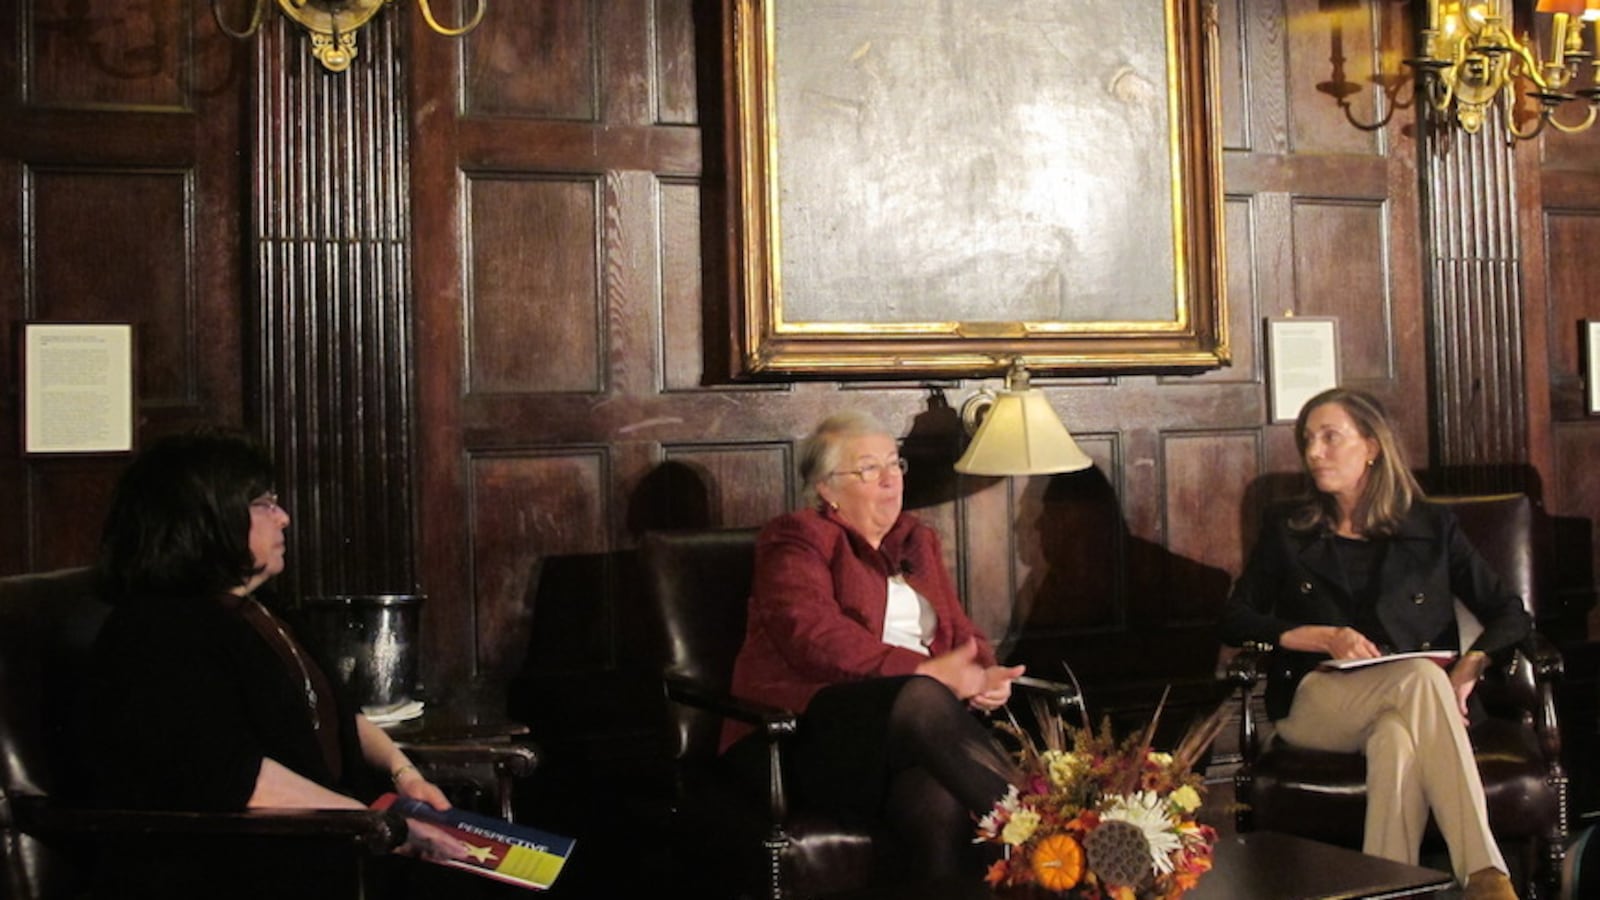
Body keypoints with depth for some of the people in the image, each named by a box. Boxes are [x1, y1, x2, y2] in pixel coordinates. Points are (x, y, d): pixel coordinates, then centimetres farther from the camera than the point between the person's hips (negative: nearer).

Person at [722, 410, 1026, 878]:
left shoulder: (916, 539, 26)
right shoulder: (797, 538, 5)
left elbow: (962, 632, 23)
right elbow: (813, 636, -12)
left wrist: (984, 674, -3)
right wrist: (926, 672, -19)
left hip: (906, 722, 5)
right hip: (812, 731, -5)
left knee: (941, 798, -34)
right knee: (923, 698, -37)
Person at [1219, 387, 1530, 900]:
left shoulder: (1432, 527, 16)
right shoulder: (1287, 530, 16)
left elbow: (1510, 615, 12)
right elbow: (1235, 622, 8)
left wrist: (1470, 666, -11)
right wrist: (1324, 638, -8)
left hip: (1412, 702, 1)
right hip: (1314, 701, -1)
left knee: (1397, 739, -40)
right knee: (1421, 677, -35)